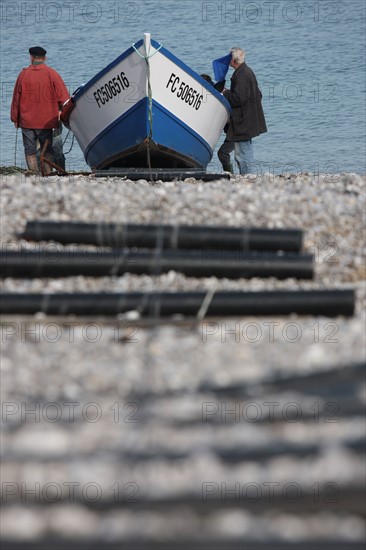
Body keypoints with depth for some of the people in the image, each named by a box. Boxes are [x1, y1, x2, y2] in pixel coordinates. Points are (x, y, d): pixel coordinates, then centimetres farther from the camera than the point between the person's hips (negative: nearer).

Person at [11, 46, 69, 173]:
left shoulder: (24, 74, 0)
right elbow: (63, 96, -7)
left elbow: (16, 98, 6)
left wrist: (15, 118, 15)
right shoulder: (51, 74, -5)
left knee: (30, 152, 6)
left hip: (26, 120, 1)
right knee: (47, 151, 8)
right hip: (46, 121, -1)